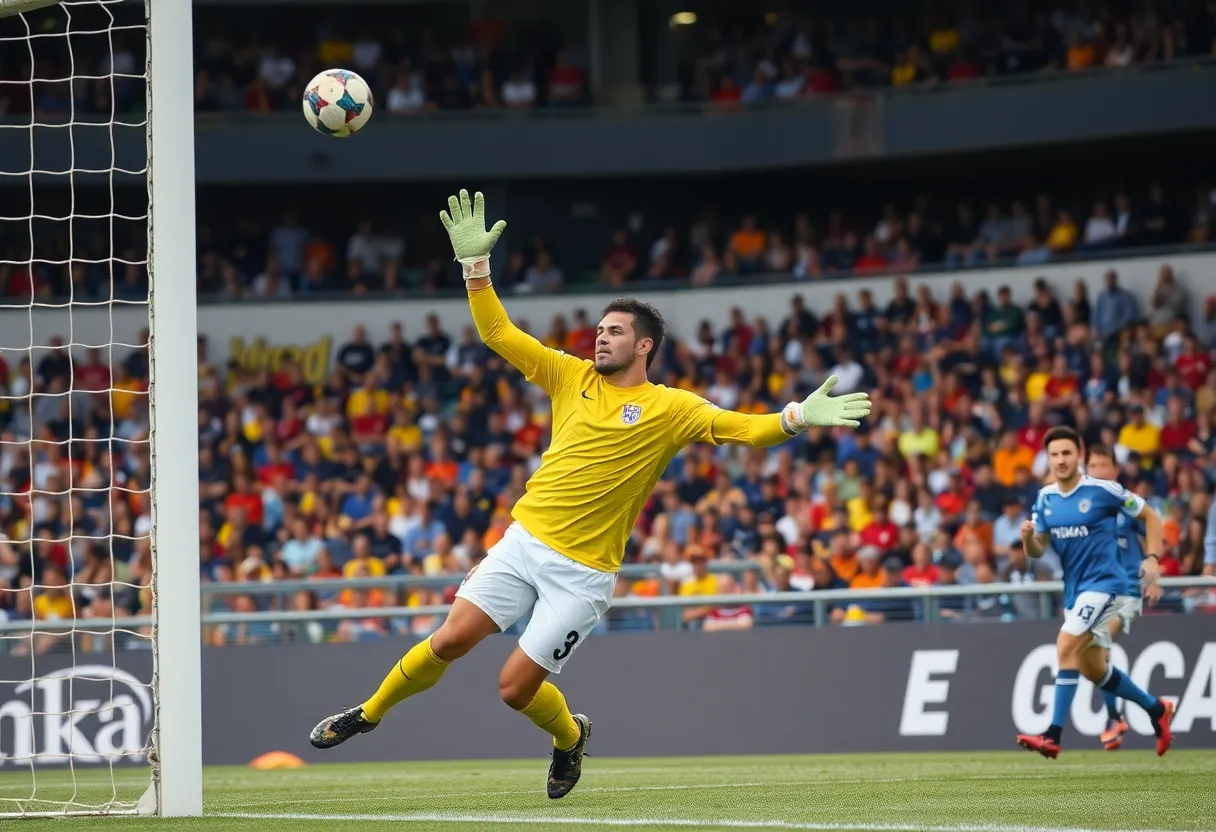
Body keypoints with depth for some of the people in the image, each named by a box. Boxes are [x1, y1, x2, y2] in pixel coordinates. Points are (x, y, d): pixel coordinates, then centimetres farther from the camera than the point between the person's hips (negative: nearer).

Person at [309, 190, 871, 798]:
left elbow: (746, 429, -11)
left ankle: (569, 735, 29)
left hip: (582, 572, -3)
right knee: (450, 640, -7)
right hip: (524, 541, 3)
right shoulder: (573, 377, 8)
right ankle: (369, 713, 15)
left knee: (516, 688, -4)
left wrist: (798, 417, -29)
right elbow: (498, 333, 9)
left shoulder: (670, 409, -3)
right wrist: (475, 264, -2)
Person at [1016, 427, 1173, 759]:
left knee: (1066, 645, -23)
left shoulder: (1103, 490, -11)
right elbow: (1038, 550, 9)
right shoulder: (1044, 499, 5)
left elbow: (1150, 515, -1)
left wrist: (1152, 558, -12)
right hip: (1074, 590, 8)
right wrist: (1028, 537, -14)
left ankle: (1053, 737, -24)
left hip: (1104, 583, -8)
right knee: (1093, 669, 14)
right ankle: (1156, 709, 36)